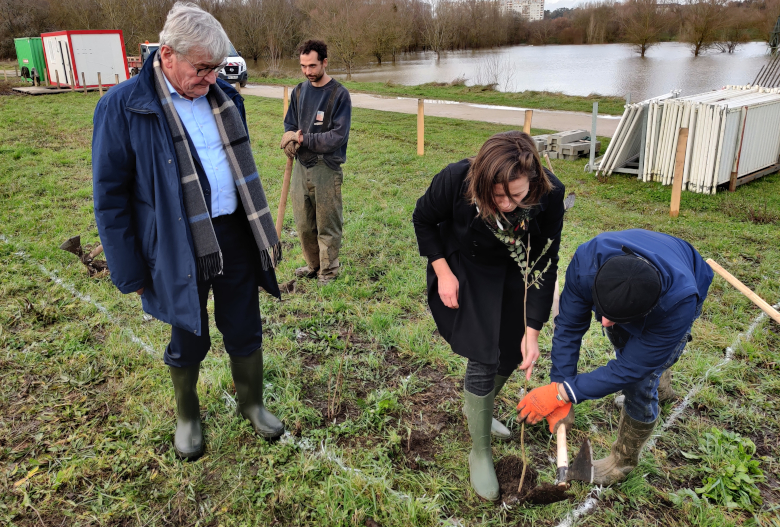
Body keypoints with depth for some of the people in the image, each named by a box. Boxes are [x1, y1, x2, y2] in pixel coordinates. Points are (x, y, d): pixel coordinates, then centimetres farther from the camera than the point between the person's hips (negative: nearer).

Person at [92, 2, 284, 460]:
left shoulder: (224, 96, 4)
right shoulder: (122, 107, -12)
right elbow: (111, 197, -8)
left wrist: (261, 230, 15)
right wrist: (131, 272, -7)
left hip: (234, 237, 4)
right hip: (178, 249, -4)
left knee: (245, 332, 16)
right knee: (189, 342, 14)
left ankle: (252, 403, 41)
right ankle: (187, 417, 41)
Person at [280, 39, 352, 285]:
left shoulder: (339, 94, -10)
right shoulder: (299, 91, 8)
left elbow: (338, 136, -16)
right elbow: (290, 123, 18)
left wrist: (303, 139, -18)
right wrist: (290, 139, -5)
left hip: (326, 168, -6)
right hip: (301, 166, 6)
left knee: (327, 225, 3)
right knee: (303, 224, 15)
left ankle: (329, 272, 18)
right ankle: (313, 265, 33)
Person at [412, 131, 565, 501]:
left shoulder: (550, 195, -31)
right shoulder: (456, 180, -34)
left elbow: (544, 264, -20)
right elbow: (423, 220, -12)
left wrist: (532, 330, -20)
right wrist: (443, 272, -17)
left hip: (514, 275, 3)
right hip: (466, 269, -2)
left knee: (511, 354, 11)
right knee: (484, 358, -8)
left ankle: (477, 407, 42)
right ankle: (480, 453, 13)